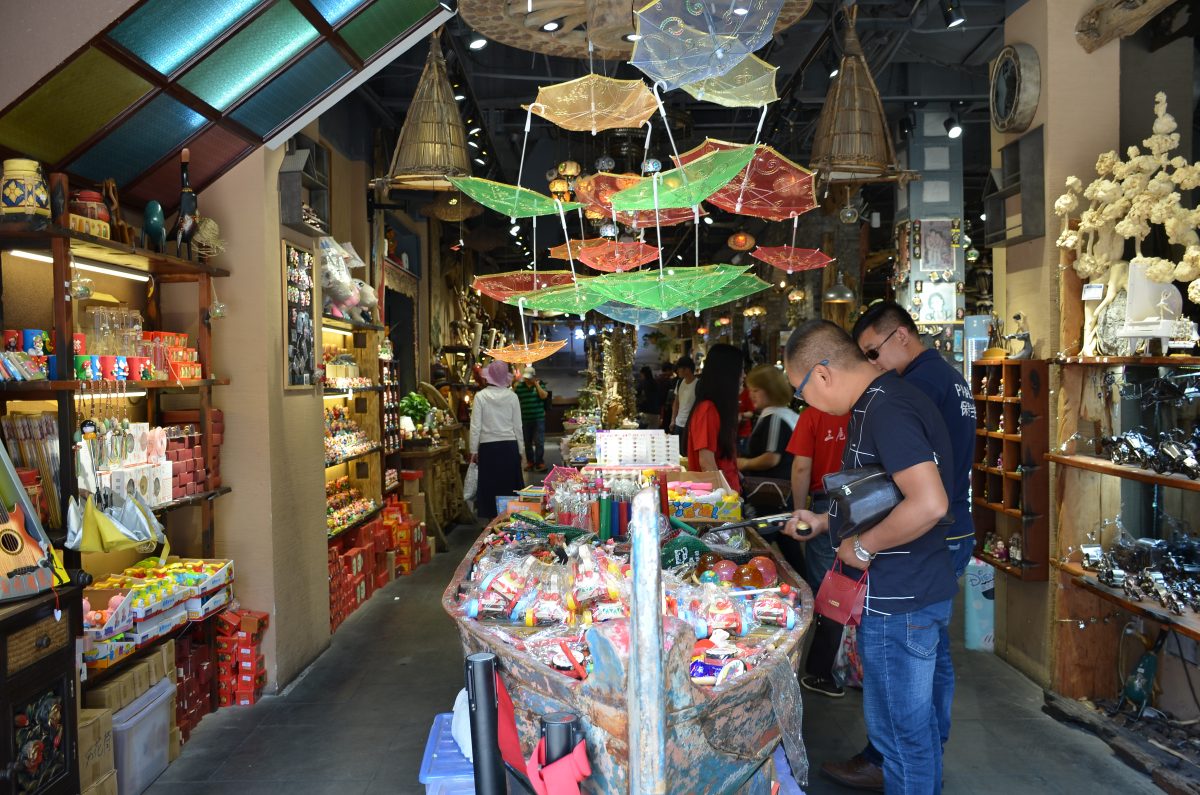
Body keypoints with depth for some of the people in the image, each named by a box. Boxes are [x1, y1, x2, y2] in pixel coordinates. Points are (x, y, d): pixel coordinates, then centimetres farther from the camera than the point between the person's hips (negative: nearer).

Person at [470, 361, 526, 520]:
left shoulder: (480, 396, -6)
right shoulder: (512, 396, -2)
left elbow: (475, 426, -6)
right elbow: (517, 426, 2)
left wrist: (474, 450, 3)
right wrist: (520, 449, 12)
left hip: (488, 447, -1)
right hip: (509, 446, 1)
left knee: (490, 485, 8)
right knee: (509, 484, 11)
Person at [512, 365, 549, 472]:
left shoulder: (540, 385, 2)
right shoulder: (519, 386, 3)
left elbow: (544, 396, -15)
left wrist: (536, 384, -12)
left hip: (539, 419, -2)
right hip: (525, 419, 2)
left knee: (539, 442, -4)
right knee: (527, 442, 11)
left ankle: (539, 463, 2)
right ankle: (530, 461, 24)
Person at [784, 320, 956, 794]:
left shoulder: (886, 411, -22)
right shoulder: (881, 402, 11)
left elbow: (929, 504, -33)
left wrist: (862, 546, -20)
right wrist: (825, 521, 16)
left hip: (899, 602, -11)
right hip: (917, 592, 11)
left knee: (899, 730, 4)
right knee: (916, 719, 24)